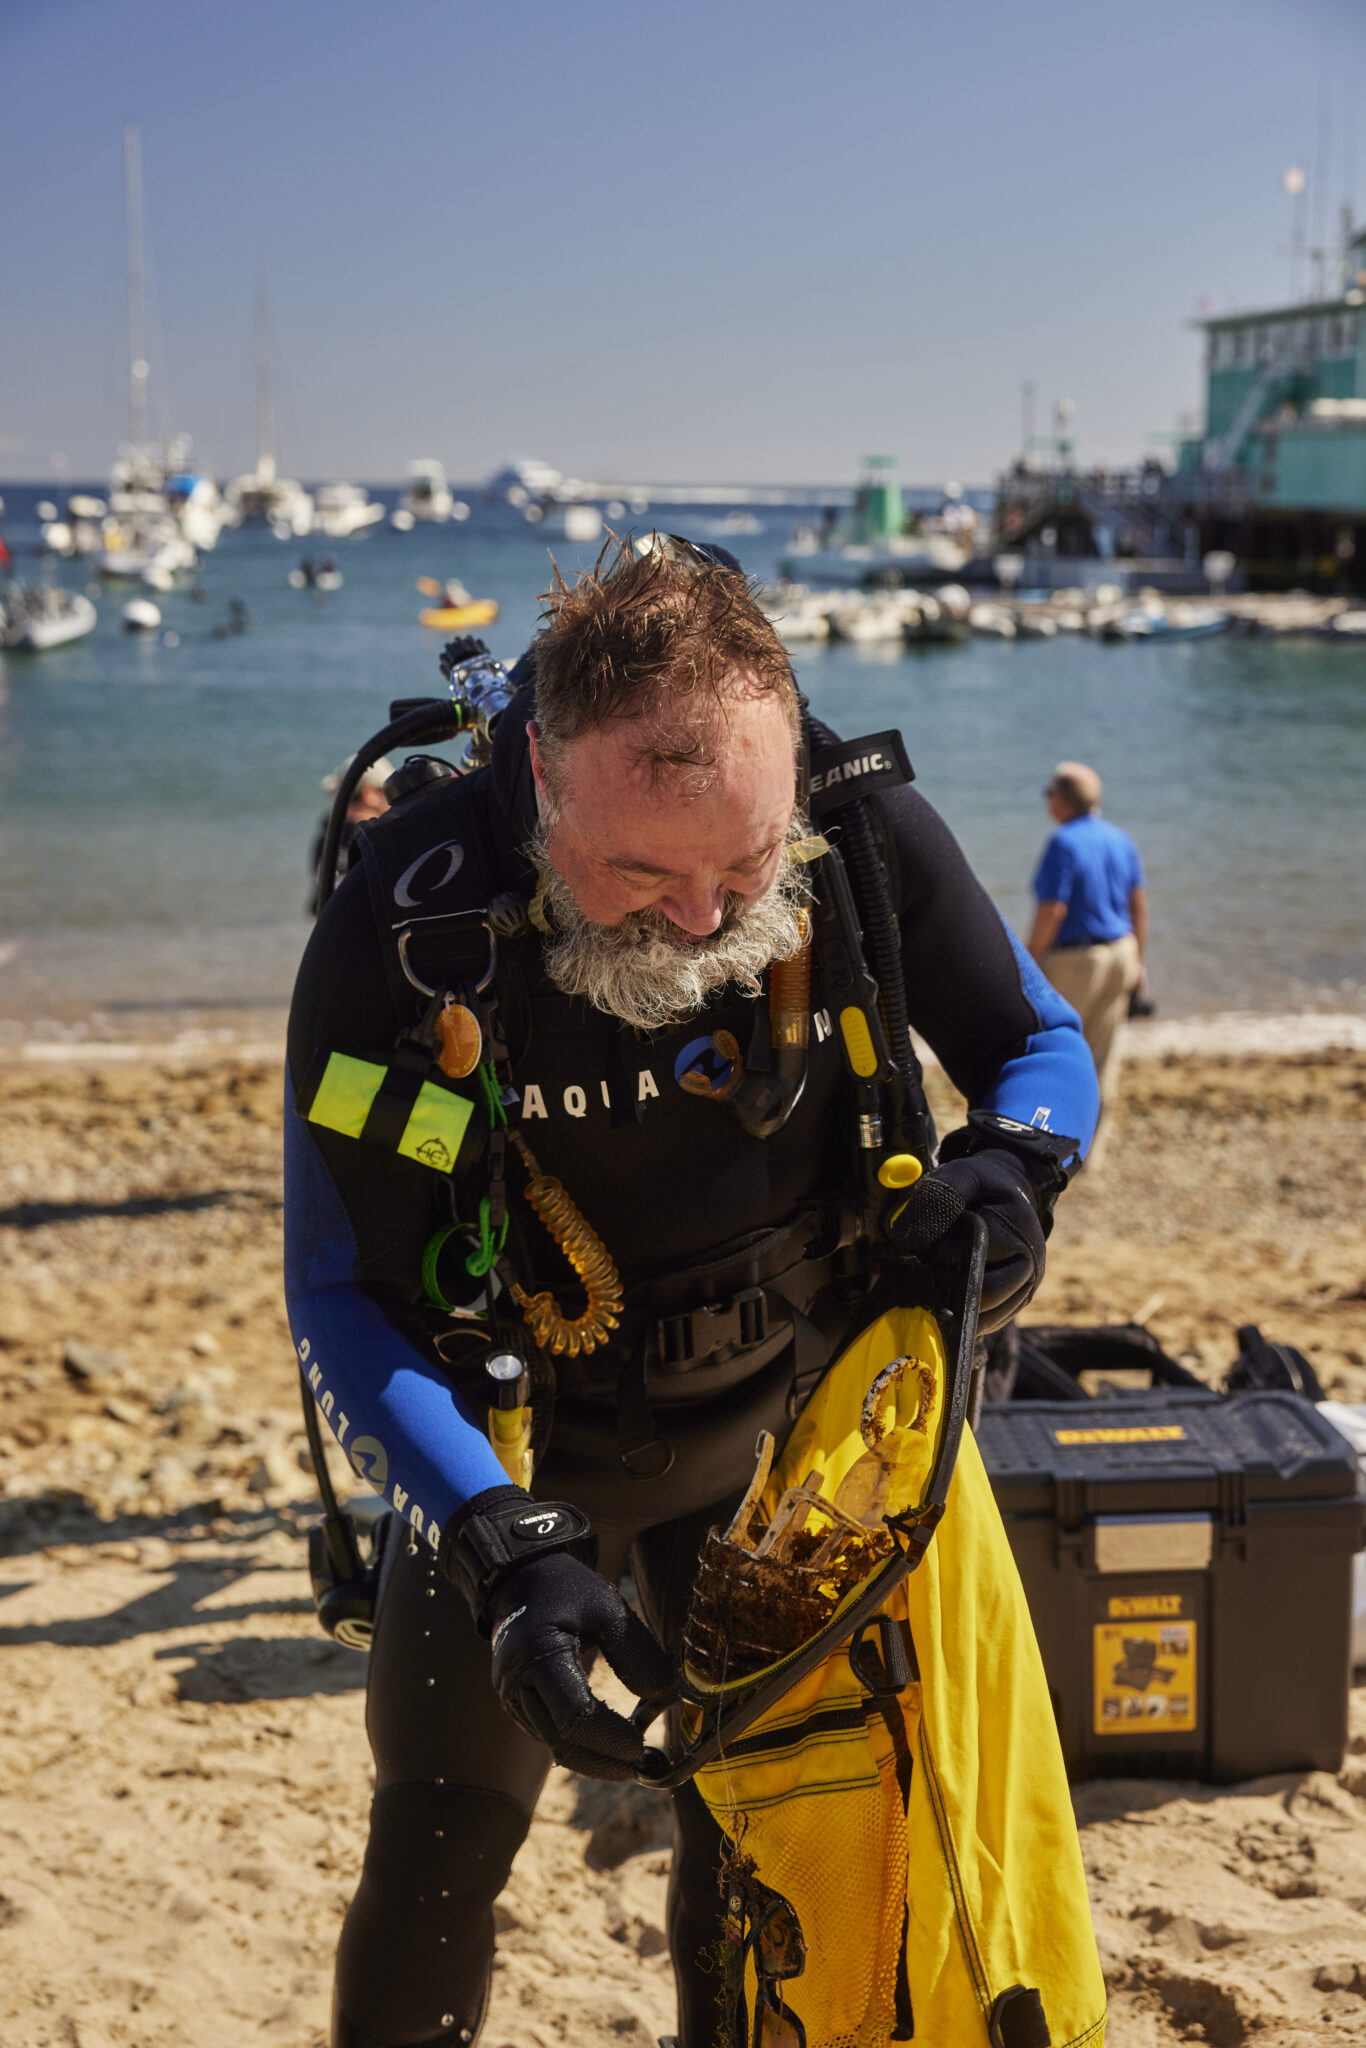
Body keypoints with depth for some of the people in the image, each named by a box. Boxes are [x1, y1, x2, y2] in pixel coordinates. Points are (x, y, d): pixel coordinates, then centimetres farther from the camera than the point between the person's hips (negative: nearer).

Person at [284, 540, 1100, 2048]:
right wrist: (504, 1551, -34)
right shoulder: (404, 933, -29)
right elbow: (342, 1299, -22)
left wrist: (1008, 1168, -27)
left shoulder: (870, 836, -22)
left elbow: (1040, 1043, -3)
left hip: (780, 1418, 3)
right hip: (519, 1449, -2)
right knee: (441, 1849, -3)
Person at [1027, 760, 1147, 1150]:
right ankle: (1090, 1145, 18)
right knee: (1102, 1055, 11)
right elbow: (1139, 903, 11)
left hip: (1073, 960, -7)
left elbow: (1052, 911, -20)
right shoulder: (1121, 839, 7)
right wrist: (1137, 960, 17)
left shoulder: (1063, 843, -16)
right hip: (1119, 954, 8)